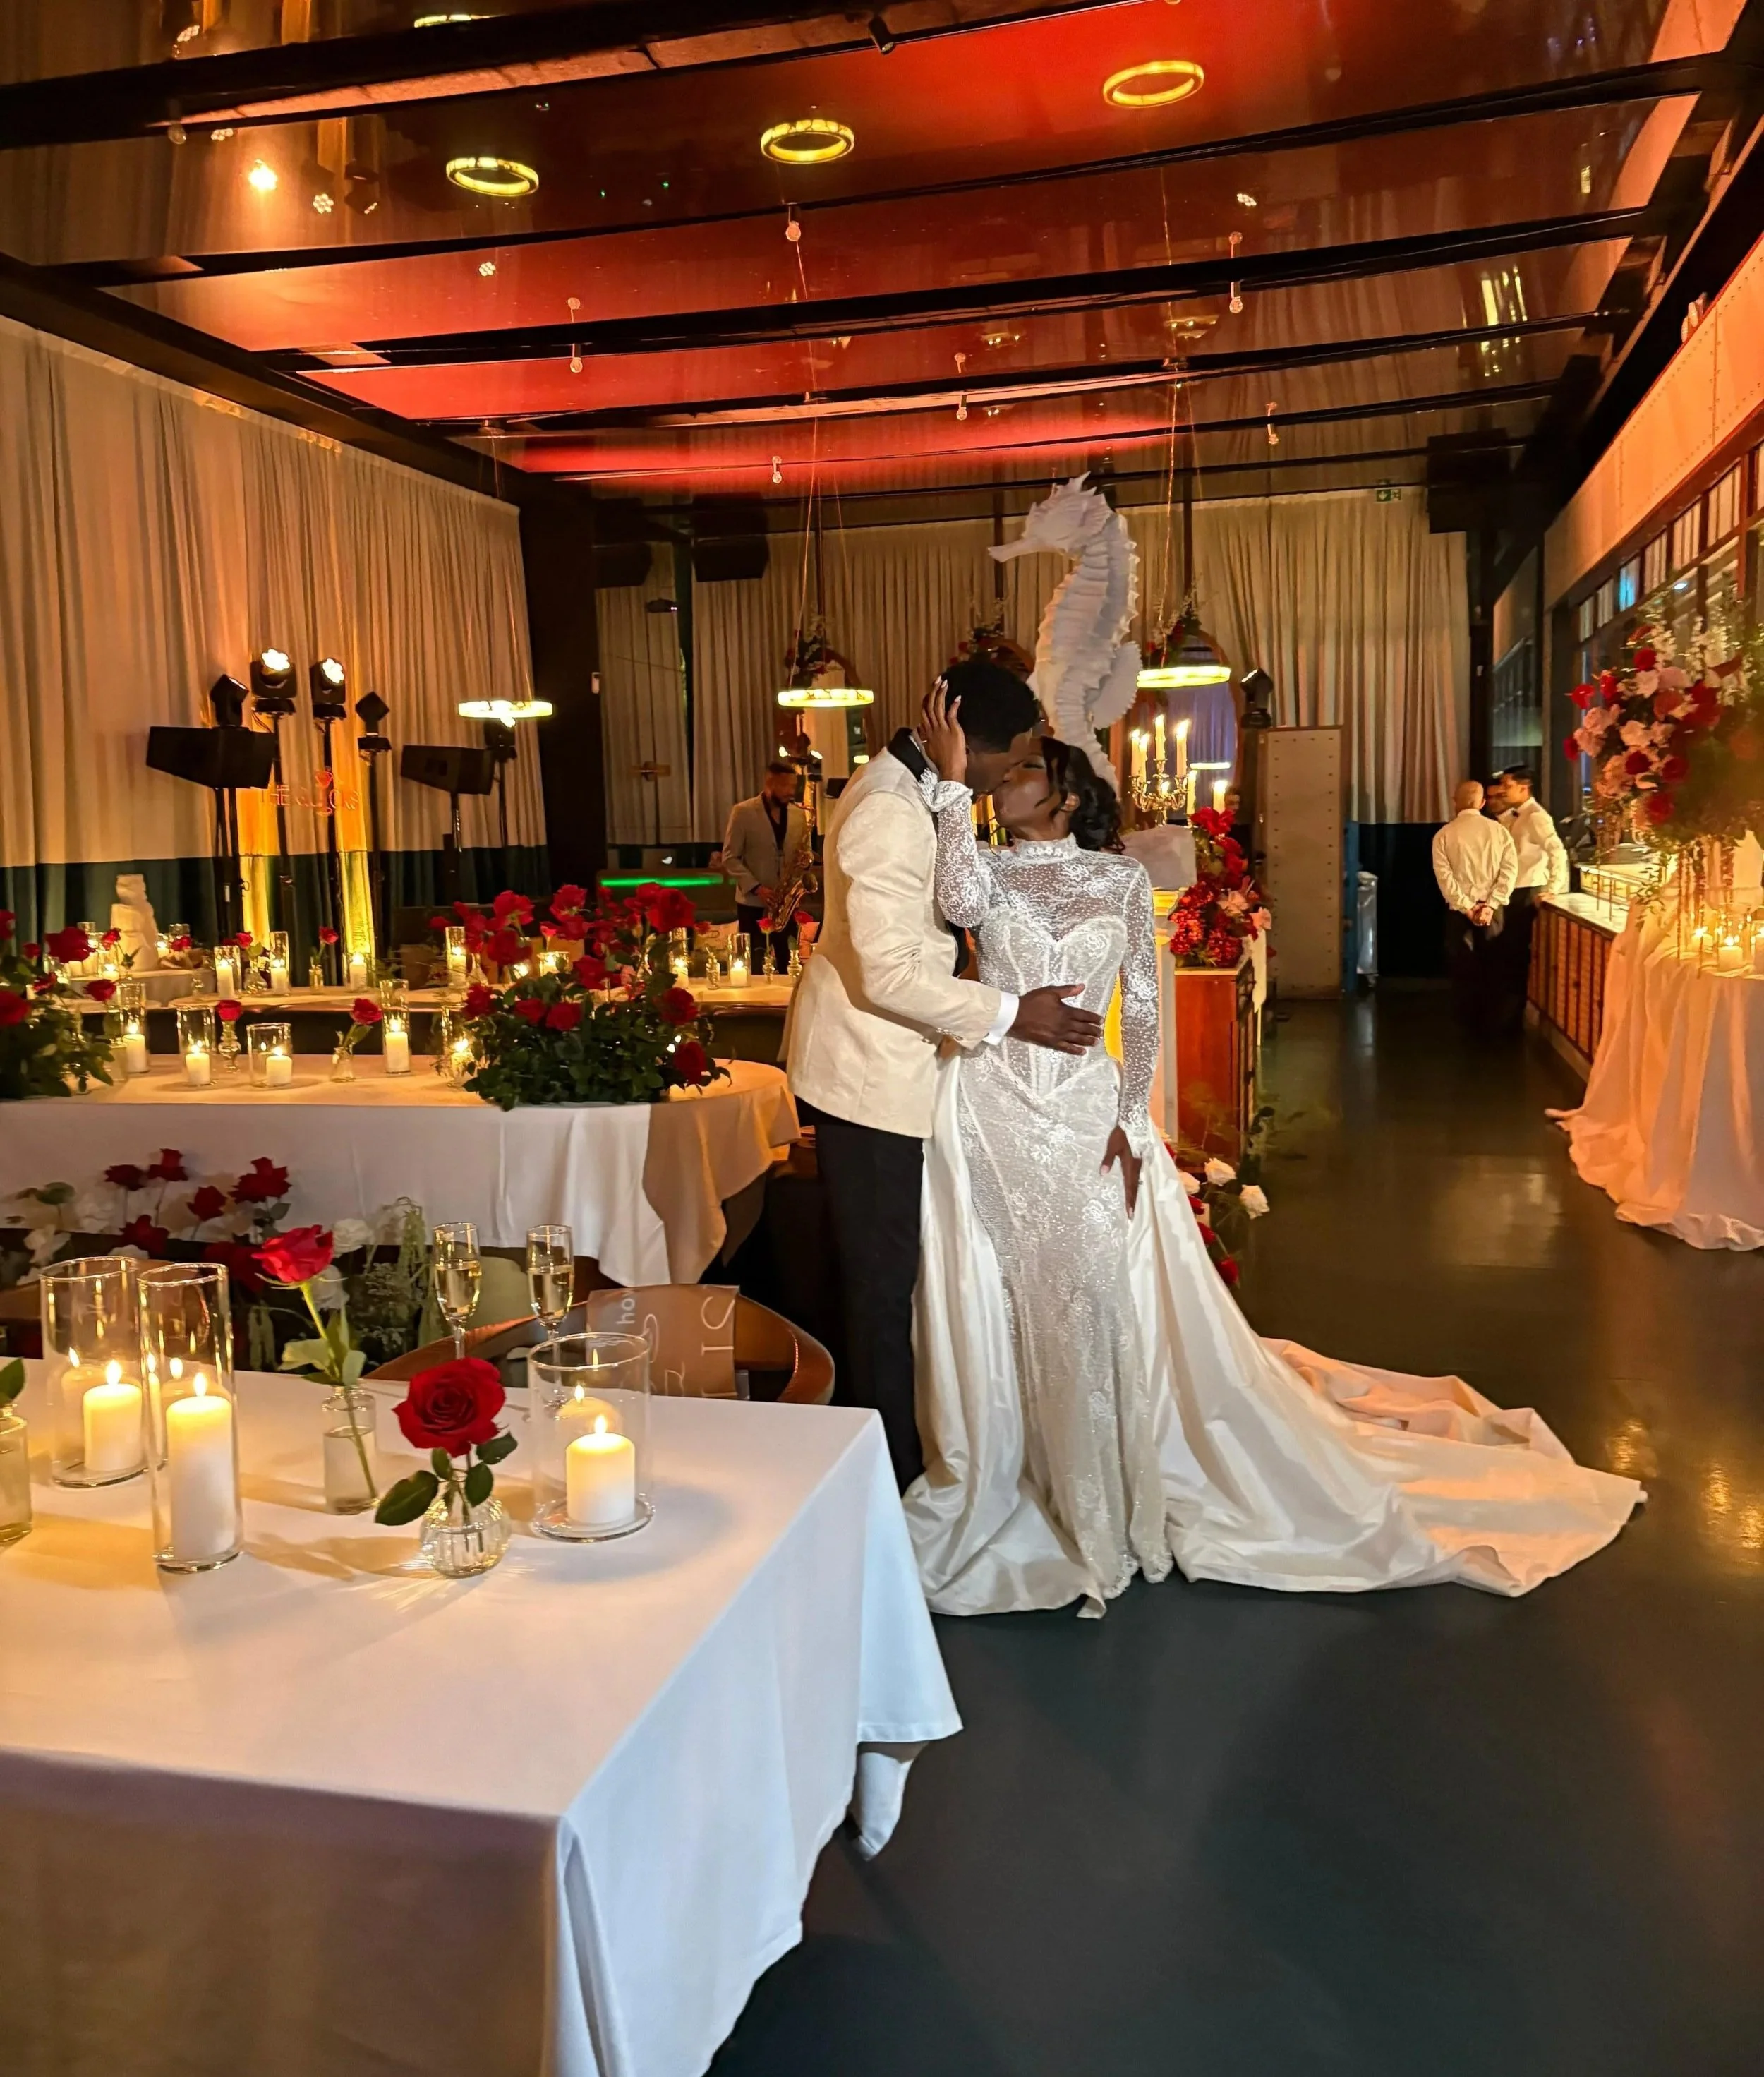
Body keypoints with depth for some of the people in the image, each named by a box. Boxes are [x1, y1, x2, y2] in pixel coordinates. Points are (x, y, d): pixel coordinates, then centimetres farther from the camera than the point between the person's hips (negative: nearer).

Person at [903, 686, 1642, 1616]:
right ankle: (995, 1490, 27)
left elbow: (1144, 1007, 2)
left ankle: (1124, 1487, 25)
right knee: (996, 1314, 8)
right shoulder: (993, 871, 4)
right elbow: (961, 904, -21)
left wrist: (1127, 1118, -5)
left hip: (1087, 1113, -1)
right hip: (990, 1113, 1)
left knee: (1104, 1307, 5)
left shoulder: (1118, 877, 2)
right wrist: (950, 781, -20)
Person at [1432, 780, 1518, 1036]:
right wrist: (1490, 905, -11)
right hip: (1492, 909, 1)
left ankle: (1471, 1025, 14)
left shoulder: (1444, 834, -3)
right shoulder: (1499, 830, 2)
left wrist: (1466, 907, -11)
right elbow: (1510, 869, -7)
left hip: (1459, 909, -1)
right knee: (1494, 966, 13)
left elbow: (1444, 875, -12)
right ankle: (1496, 1024, 19)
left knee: (1464, 968, 9)